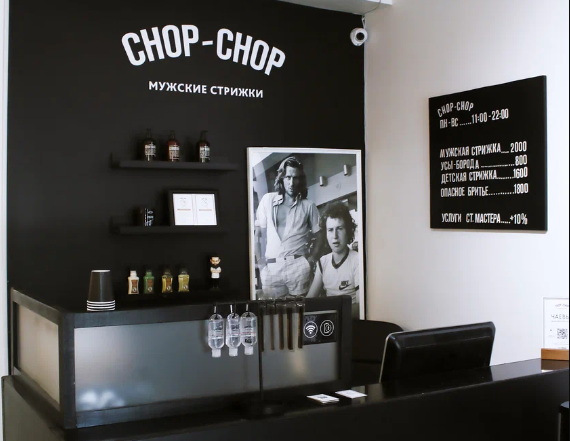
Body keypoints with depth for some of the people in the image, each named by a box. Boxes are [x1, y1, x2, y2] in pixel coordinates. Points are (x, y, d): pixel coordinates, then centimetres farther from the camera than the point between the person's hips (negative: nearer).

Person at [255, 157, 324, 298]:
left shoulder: (308, 205, 8)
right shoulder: (267, 200, 8)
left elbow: (320, 236, 12)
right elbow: (258, 234, 10)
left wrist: (311, 260, -1)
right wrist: (260, 263, 2)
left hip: (299, 265, 0)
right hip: (271, 267, 1)